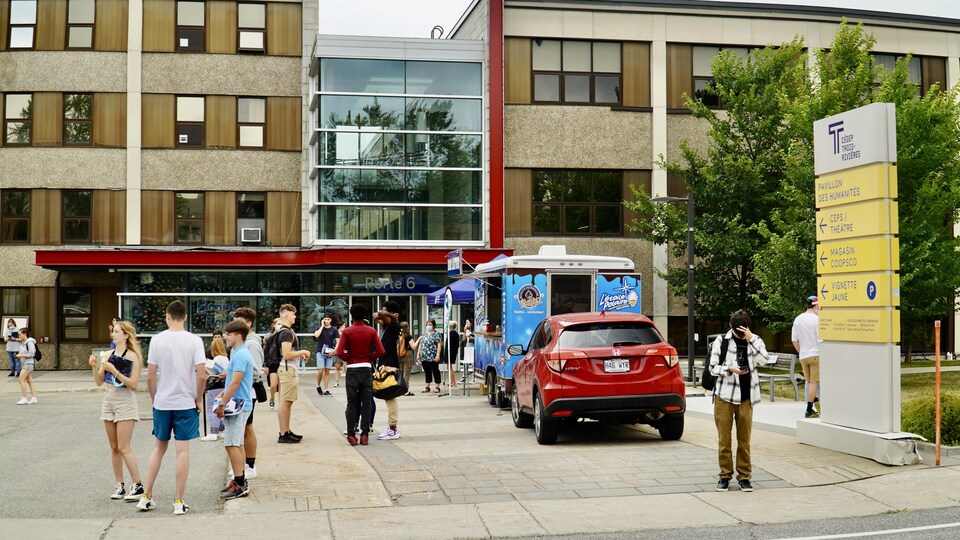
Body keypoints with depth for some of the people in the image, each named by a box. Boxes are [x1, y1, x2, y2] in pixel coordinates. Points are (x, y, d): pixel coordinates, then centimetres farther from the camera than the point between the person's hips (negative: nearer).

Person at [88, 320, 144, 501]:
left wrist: (114, 371, -20)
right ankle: (120, 486, 15)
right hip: (108, 400, 6)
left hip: (125, 401, -6)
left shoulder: (133, 357, -9)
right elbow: (99, 382, 10)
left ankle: (137, 485, -2)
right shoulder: (108, 355, 8)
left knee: (123, 448, -9)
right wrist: (94, 367, -7)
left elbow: (133, 384, -15)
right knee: (114, 447, 9)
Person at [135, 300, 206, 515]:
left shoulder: (157, 340, -3)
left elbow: (150, 377, -3)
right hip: (186, 403, -2)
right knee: (183, 450, 2)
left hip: (162, 402, 2)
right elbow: (201, 375, -13)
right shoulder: (194, 340, -7)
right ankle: (179, 502, 5)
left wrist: (154, 398, 12)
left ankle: (146, 497, 18)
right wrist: (199, 399, 2)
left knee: (159, 448, 16)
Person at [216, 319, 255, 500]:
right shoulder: (241, 353, 16)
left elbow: (236, 383, -23)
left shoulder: (240, 355, -17)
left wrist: (222, 404, -19)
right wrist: (224, 394, 16)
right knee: (237, 444, 15)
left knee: (232, 444, -9)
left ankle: (240, 485, -7)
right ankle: (240, 481, 21)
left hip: (238, 405, -11)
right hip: (240, 404, 11)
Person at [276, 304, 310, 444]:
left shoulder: (286, 331, 15)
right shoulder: (287, 333, -17)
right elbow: (286, 354, -24)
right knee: (285, 402, -7)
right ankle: (283, 435, -5)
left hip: (290, 370, 11)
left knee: (287, 402, 14)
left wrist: (300, 355, 15)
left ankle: (286, 431, 21)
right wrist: (303, 352, -13)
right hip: (288, 370, -11)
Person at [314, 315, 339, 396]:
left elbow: (338, 342, 2)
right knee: (320, 371, -10)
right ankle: (318, 386, 13)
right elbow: (316, 335, -17)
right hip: (320, 352, -1)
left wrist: (334, 351, -12)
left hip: (330, 353, 1)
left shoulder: (334, 330, 4)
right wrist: (322, 326, -10)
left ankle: (326, 390, 5)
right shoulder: (320, 328, 4)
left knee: (327, 371, 2)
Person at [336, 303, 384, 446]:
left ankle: (351, 434, 2)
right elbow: (380, 351, -8)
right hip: (367, 369, 1)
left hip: (352, 370, -1)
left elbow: (340, 352, -13)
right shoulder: (371, 331, 0)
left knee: (352, 403, 4)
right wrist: (369, 357, 7)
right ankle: (365, 434, 4)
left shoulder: (347, 332, -4)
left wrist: (349, 358, 5)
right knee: (366, 403, 6)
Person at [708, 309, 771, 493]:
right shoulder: (721, 341, 1)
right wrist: (730, 369, -16)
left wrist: (751, 338, -18)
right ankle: (725, 476, 13)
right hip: (724, 396, -1)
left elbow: (764, 359, -12)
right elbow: (713, 367, 1)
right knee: (724, 439, 3)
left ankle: (744, 476, 13)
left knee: (744, 440, 5)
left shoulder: (754, 341, 5)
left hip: (746, 397, 1)